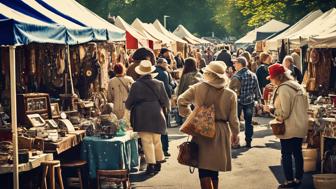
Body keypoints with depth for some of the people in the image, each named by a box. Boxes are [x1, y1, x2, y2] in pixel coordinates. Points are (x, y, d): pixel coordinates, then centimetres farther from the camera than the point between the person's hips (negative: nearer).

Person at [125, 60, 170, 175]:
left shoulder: (136, 85, -7)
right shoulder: (158, 84, -1)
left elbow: (128, 103, 0)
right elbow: (166, 102, 3)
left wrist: (129, 106, 23)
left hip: (142, 117, -3)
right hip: (156, 116, 3)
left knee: (147, 141, 0)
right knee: (157, 140, 15)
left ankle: (151, 165, -3)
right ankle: (158, 163, 24)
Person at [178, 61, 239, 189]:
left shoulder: (198, 88, -8)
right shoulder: (230, 94, -6)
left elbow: (181, 100, -5)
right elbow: (233, 118, -1)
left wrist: (188, 114, 11)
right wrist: (235, 133, 14)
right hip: (221, 134, 2)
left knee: (204, 169, -1)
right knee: (214, 168, 17)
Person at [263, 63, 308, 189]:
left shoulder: (283, 88, -17)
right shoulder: (297, 86, 11)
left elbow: (285, 111, -19)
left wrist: (271, 109, -4)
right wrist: (272, 108, 12)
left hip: (290, 129, -9)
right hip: (301, 127, 9)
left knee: (286, 155, 1)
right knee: (297, 153, 14)